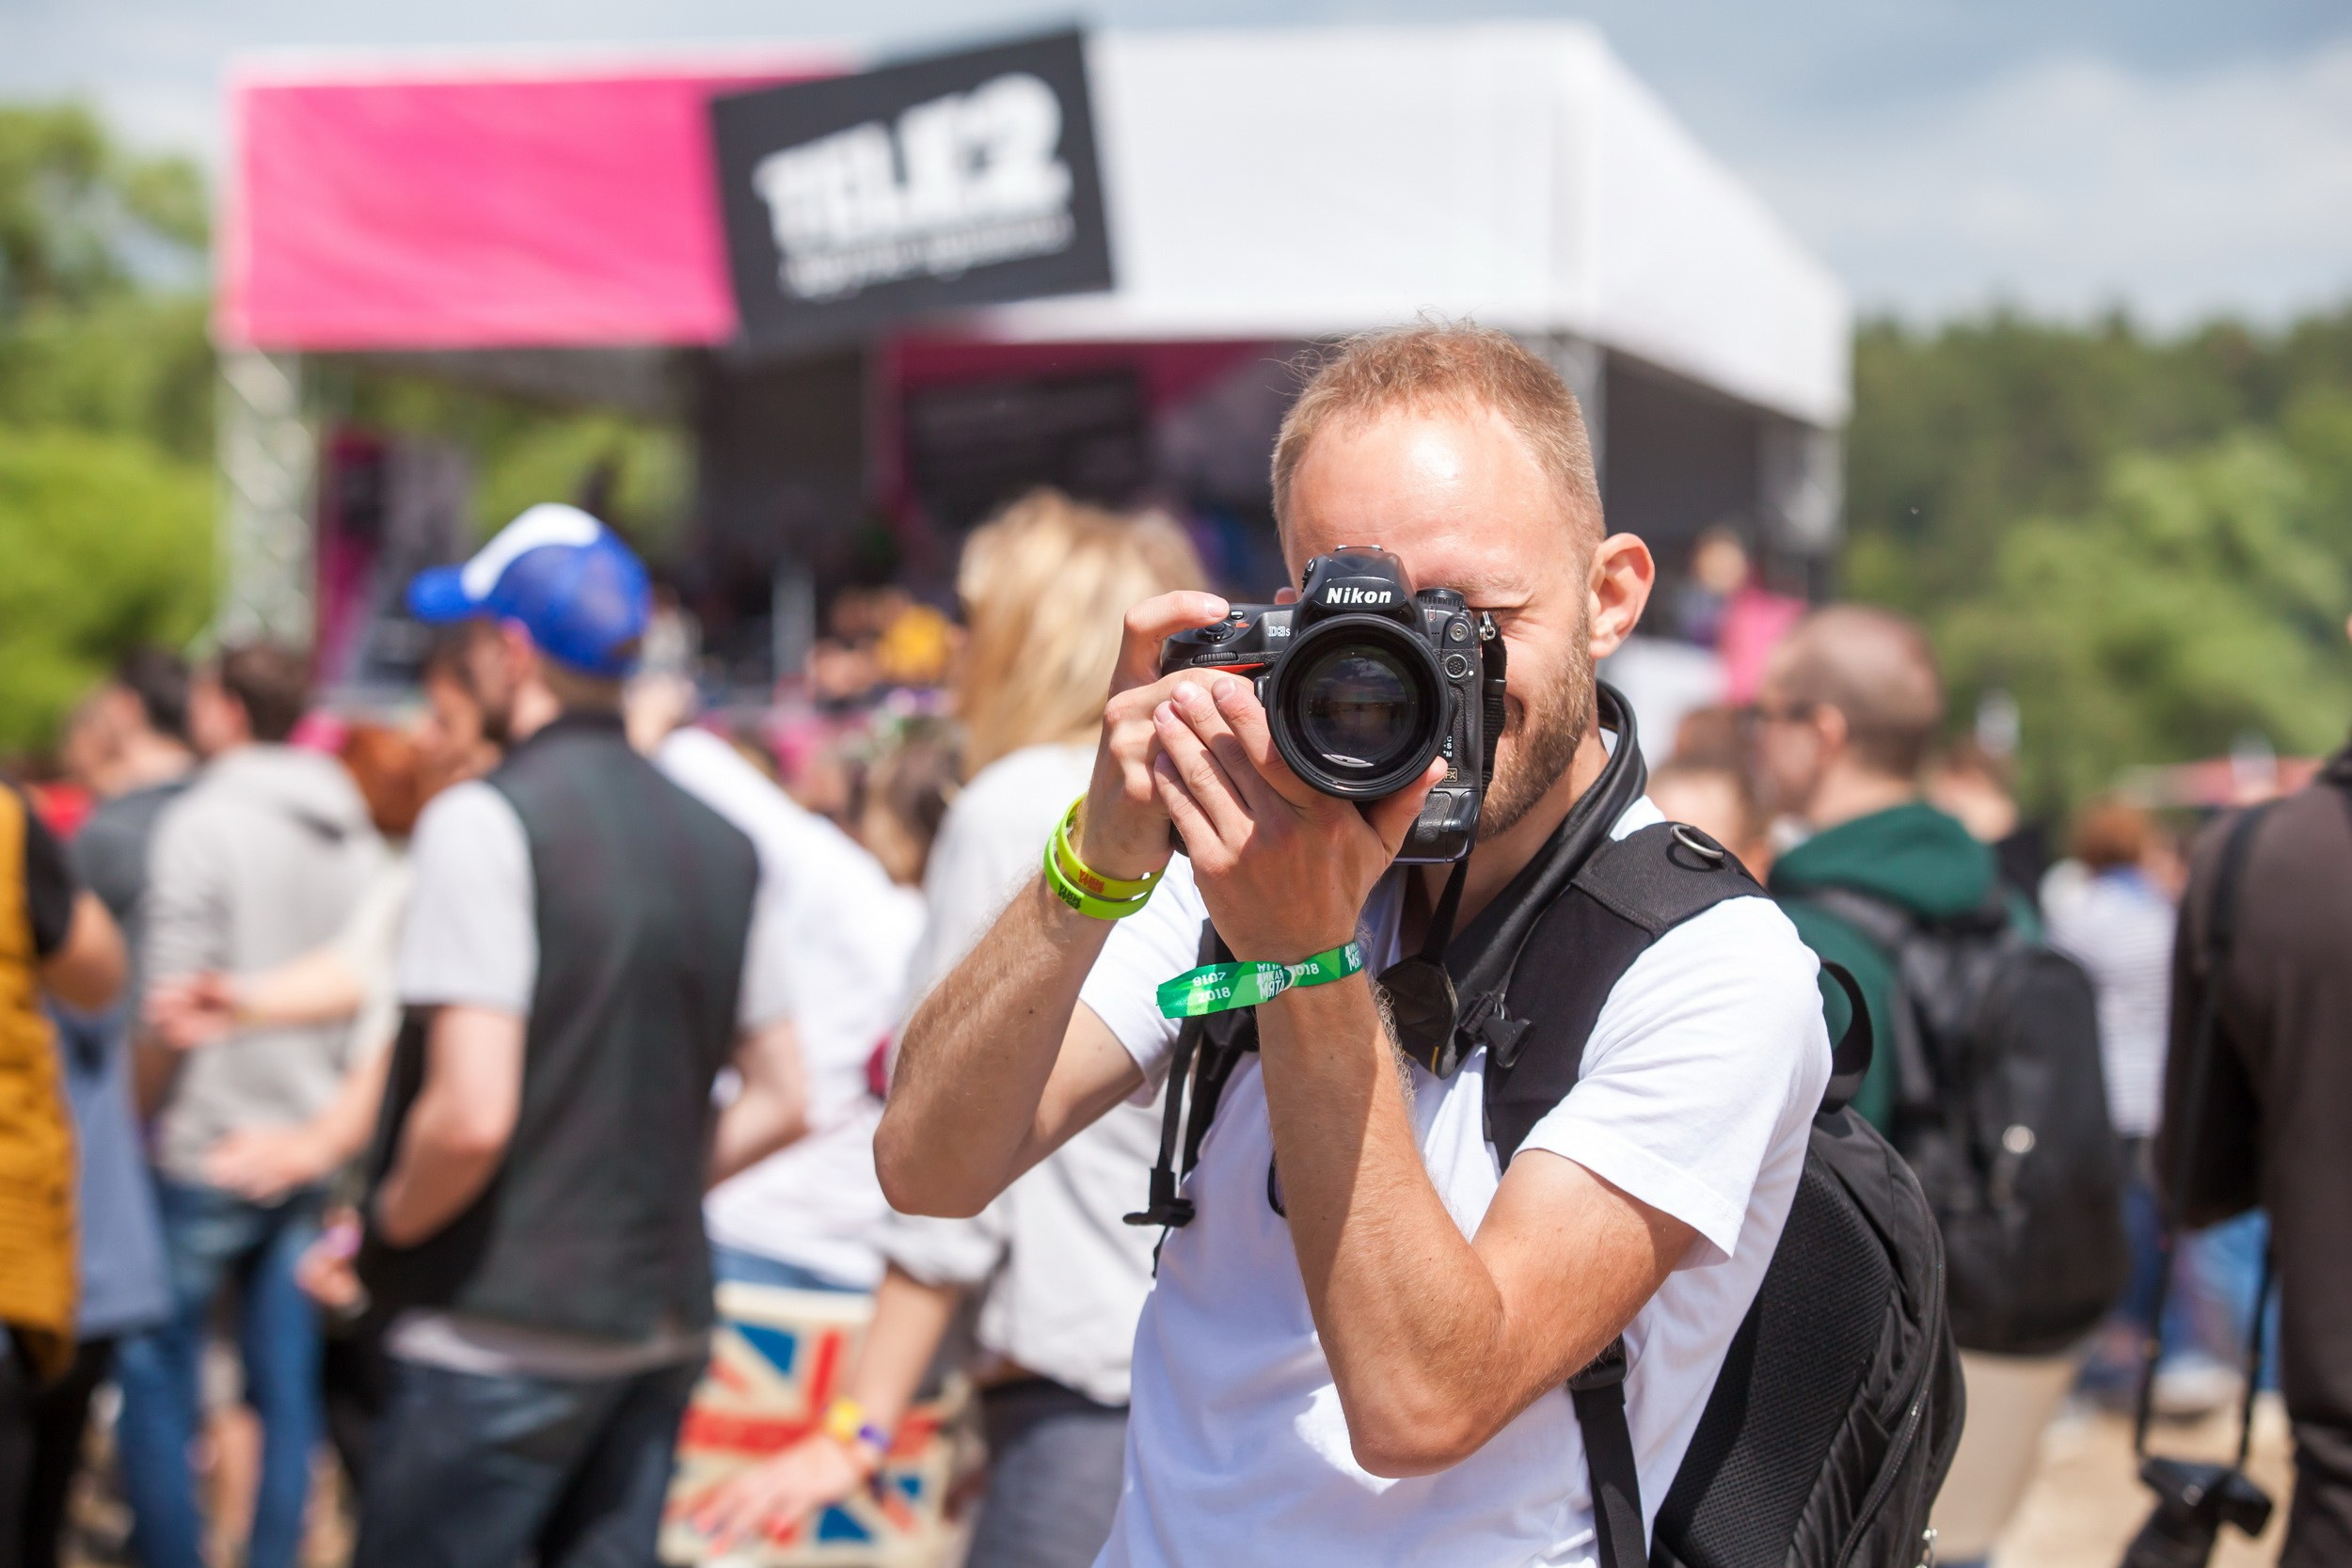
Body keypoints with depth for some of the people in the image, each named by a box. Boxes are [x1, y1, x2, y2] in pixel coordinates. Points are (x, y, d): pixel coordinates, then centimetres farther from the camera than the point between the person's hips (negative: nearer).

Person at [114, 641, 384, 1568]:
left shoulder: (202, 823, -12)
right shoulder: (357, 839, 7)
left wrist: (137, 1111, -2)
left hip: (204, 1150, -6)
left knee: (157, 1383, 4)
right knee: (287, 1392, 10)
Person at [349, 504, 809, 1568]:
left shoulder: (486, 821, -12)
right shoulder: (720, 842, 10)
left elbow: (471, 1114, -20)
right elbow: (779, 1103, 12)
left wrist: (386, 1228, -4)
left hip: (504, 1331, -7)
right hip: (664, 1328, 7)